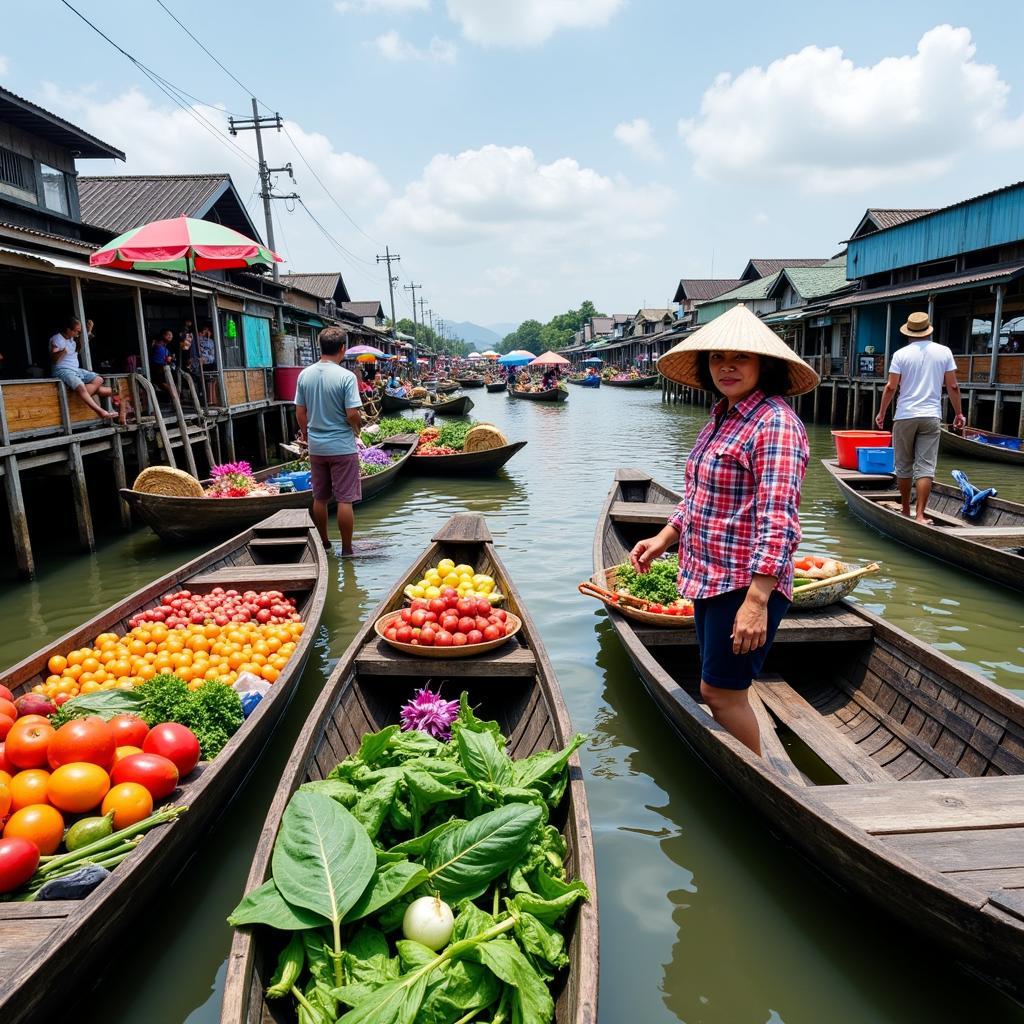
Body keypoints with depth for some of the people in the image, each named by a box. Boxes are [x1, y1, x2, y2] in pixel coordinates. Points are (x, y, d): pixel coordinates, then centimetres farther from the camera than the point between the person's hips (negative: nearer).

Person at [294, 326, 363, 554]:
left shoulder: (305, 375, 1)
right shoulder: (346, 377, -14)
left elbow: (300, 412, 6)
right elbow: (352, 415, -17)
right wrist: (357, 427, 4)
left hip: (316, 447, 5)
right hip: (342, 447, -5)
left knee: (319, 498, 15)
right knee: (345, 499, 3)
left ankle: (324, 544, 27)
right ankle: (346, 549, 9)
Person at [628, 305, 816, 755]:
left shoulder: (775, 423, -17)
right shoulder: (720, 418, 12)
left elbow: (778, 522, -24)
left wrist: (756, 600, -27)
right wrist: (663, 539, 12)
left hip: (747, 584, -9)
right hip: (708, 577, 9)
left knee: (721, 691, 0)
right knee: (717, 690, 18)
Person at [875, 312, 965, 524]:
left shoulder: (901, 354, -2)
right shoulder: (944, 352, 4)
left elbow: (891, 387, -5)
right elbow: (953, 386, 4)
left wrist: (881, 413, 6)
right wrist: (959, 413, 12)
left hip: (905, 417, -1)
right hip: (931, 417, 1)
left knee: (903, 466, 11)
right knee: (926, 467, -2)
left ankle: (905, 510, 21)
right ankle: (920, 514, -8)